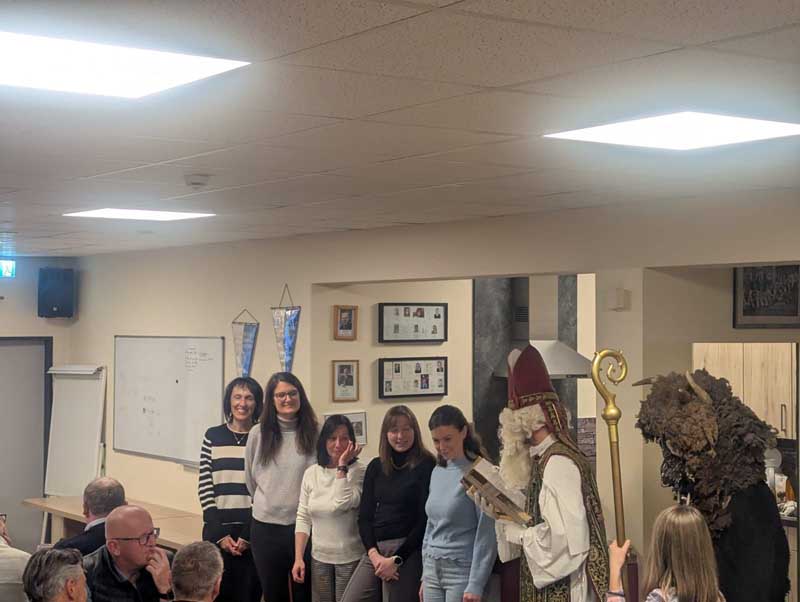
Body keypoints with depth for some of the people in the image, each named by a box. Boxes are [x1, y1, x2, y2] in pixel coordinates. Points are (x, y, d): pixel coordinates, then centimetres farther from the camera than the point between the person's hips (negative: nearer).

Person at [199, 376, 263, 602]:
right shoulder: (213, 436, 6)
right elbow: (205, 487, 2)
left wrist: (248, 535, -8)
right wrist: (220, 534, -5)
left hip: (252, 532, -1)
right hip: (217, 530, 1)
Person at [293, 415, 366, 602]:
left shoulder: (359, 472, -9)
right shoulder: (311, 473, 4)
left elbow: (341, 505, -24)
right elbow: (303, 518, 7)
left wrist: (342, 466, -19)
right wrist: (298, 558, 1)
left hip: (350, 558, -4)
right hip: (319, 558, 4)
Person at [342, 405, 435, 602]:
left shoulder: (426, 466, -4)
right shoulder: (375, 467, 11)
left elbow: (426, 519, -8)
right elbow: (364, 516, 9)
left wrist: (396, 559, -12)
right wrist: (374, 553, -7)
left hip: (407, 551, -5)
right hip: (374, 550, 5)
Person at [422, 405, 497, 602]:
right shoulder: (437, 472, 11)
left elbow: (486, 533, -12)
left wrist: (475, 585, -16)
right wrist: (425, 577, 16)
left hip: (462, 571, -6)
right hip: (433, 570, 6)